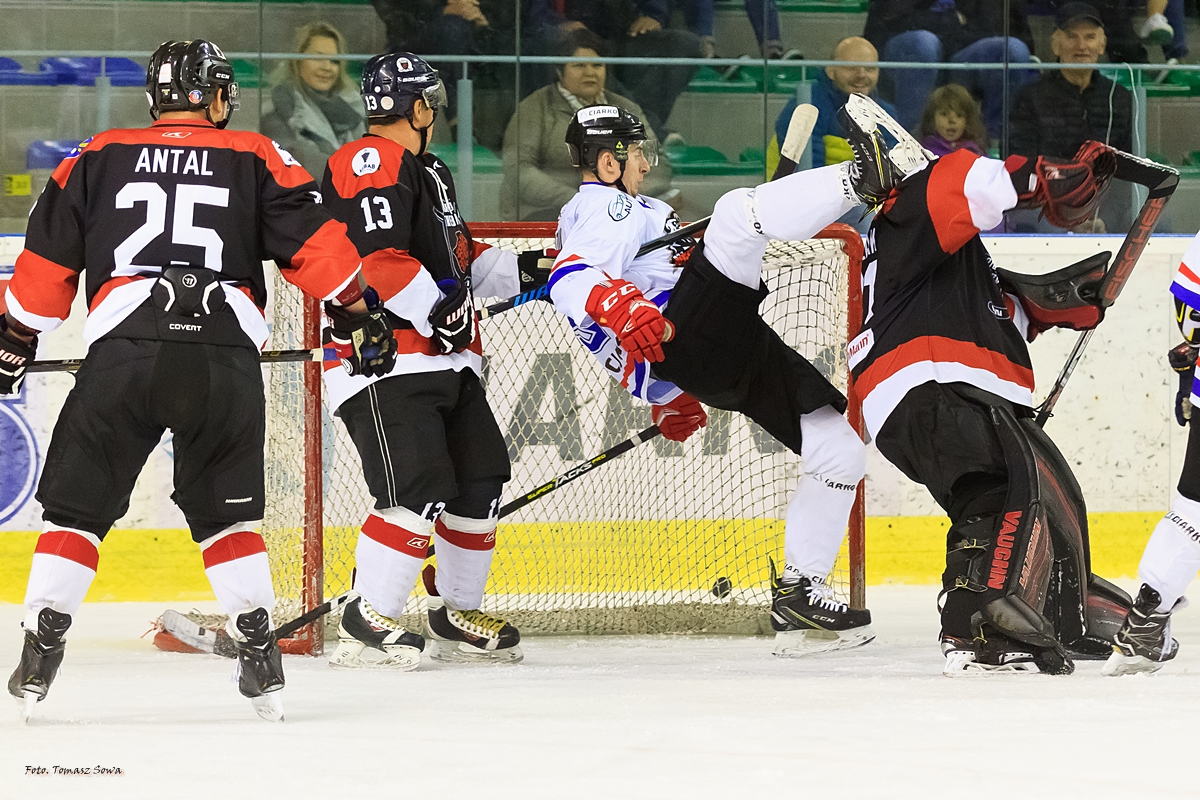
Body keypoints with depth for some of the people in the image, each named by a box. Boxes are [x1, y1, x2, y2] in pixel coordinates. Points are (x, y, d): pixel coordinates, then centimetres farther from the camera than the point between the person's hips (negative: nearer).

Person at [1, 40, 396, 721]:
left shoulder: (99, 157, 17)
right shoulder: (255, 158, 14)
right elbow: (316, 242, 8)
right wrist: (356, 317, 16)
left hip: (123, 353, -1)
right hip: (226, 355, 1)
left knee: (77, 505, 9)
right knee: (227, 510, 16)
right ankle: (261, 654, 6)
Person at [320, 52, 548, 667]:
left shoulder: (425, 172, 23)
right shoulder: (373, 163, -12)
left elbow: (455, 259, 31)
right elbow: (376, 255, -24)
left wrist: (523, 272, 21)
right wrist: (436, 308, -25)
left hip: (446, 362, 11)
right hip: (385, 366, -11)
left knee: (479, 482, 10)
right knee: (419, 490, -20)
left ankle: (457, 617, 24)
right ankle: (367, 626, -16)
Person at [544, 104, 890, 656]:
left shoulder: (615, 212, 34)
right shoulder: (606, 208, 1)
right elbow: (571, 280, -21)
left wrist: (666, 400, 44)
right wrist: (618, 304, -40)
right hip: (683, 336, -10)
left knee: (839, 452, 6)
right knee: (738, 213, -29)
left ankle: (798, 593, 3)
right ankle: (861, 176, -51)